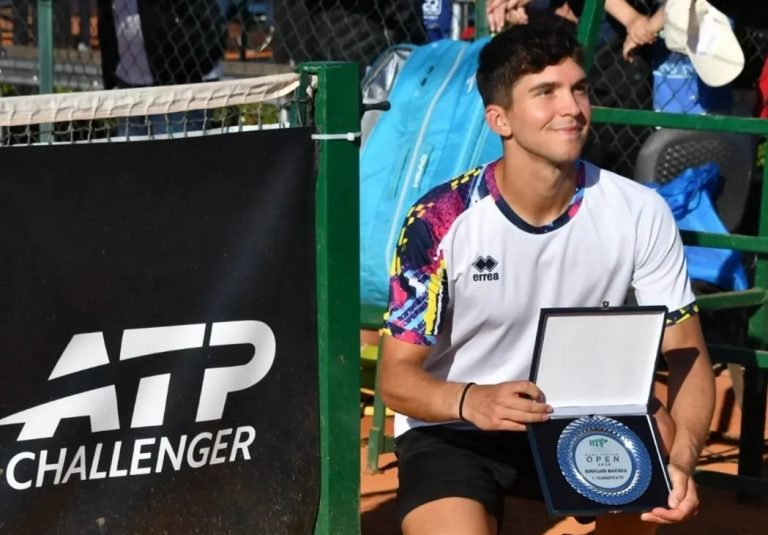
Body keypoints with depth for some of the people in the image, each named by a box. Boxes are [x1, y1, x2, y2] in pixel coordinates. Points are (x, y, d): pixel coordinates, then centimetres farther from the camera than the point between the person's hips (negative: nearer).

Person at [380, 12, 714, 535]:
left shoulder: (639, 213, -12)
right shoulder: (442, 221, -19)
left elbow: (688, 358, -10)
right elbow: (397, 376, -16)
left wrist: (681, 462, -31)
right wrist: (470, 401, -39)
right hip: (451, 430, -3)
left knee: (657, 435, -28)